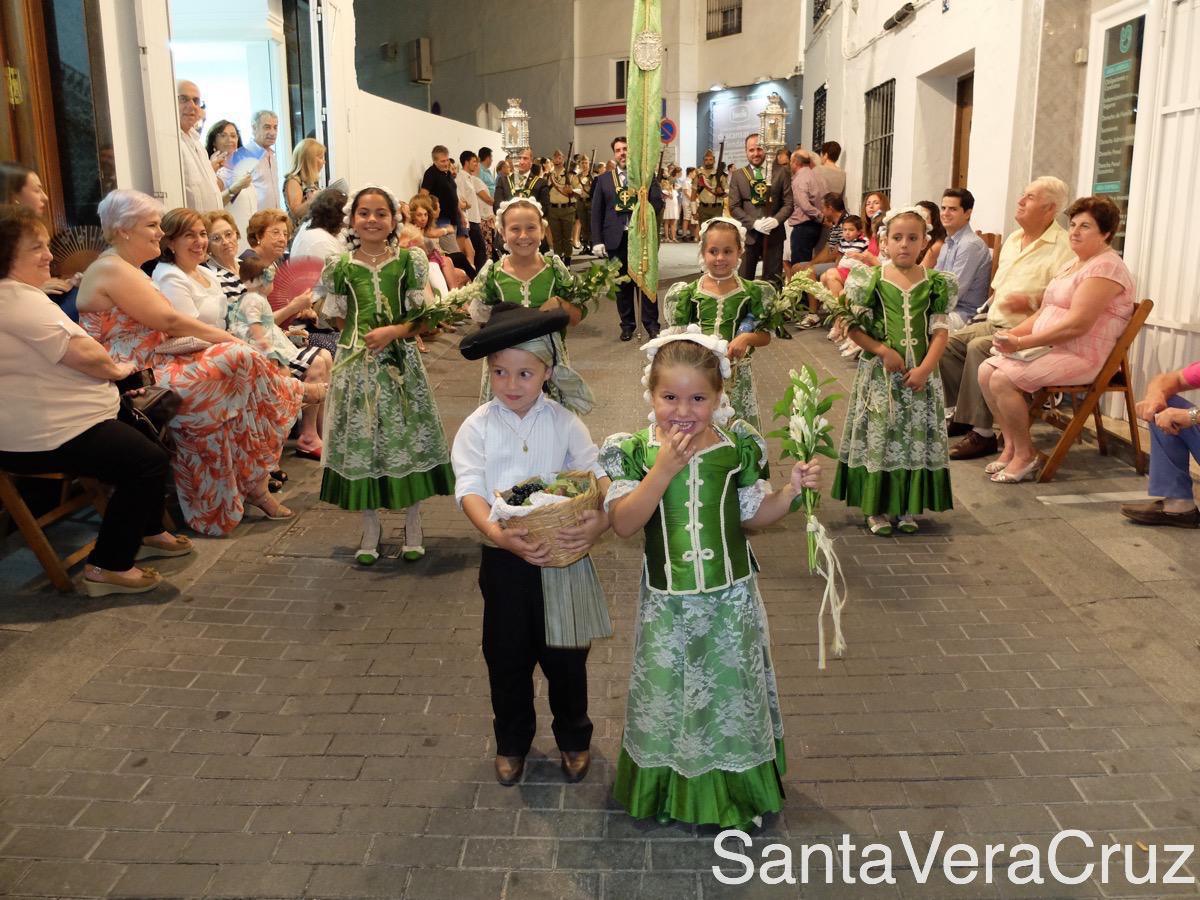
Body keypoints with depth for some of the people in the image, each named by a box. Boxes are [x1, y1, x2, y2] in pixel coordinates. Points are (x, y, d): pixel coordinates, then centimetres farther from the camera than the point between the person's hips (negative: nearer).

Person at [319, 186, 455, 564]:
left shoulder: (411, 262, -1)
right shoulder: (340, 269, 2)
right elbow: (338, 321, 11)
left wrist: (392, 331, -16)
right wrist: (361, 336, -2)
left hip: (401, 361, -1)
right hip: (356, 363, 1)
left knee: (407, 439, 5)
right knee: (361, 441, 5)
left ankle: (413, 527, 21)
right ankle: (370, 531, 20)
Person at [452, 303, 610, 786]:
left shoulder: (564, 422, -5)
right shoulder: (478, 427, -6)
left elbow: (598, 474, -13)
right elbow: (469, 489, -16)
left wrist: (601, 518, -34)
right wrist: (498, 534, -33)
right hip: (503, 556, 0)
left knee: (565, 653, 13)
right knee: (507, 655, 15)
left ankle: (573, 737, 37)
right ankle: (511, 742, 38)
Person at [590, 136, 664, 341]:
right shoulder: (604, 179, 9)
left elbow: (657, 201, -2)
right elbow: (596, 212, 6)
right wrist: (597, 241, -2)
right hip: (616, 238, 1)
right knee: (622, 283, 6)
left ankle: (651, 323, 8)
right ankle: (627, 324, 15)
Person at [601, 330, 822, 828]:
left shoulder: (737, 448, -5)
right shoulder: (637, 452, -8)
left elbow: (752, 514, 8)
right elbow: (622, 523, -18)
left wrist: (790, 491, -9)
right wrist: (664, 469, -25)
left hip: (730, 599, 1)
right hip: (667, 601, -1)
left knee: (731, 691, 15)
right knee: (668, 697, 14)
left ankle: (736, 790, 37)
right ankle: (671, 787, 38)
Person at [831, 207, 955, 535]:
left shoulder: (936, 284, 3)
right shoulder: (871, 279, -1)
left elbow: (940, 332, 0)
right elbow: (853, 326, -3)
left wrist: (924, 368, -13)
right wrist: (883, 350, -14)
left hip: (920, 374, 2)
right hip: (879, 372, -1)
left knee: (917, 438, 6)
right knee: (877, 436, 2)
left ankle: (909, 507, 19)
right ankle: (876, 508, 12)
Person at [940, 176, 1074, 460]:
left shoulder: (1062, 247, -12)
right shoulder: (1013, 240, 17)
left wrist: (1031, 302, -30)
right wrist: (987, 310, 16)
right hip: (993, 322, 9)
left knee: (978, 347, -31)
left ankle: (982, 433, -25)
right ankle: (960, 413, 4)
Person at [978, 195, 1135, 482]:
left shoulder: (1106, 267, -13)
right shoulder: (1073, 264, 19)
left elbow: (1077, 325, -23)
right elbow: (1044, 312, 18)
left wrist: (1022, 343, -22)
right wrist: (1014, 332, -1)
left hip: (1080, 357, -10)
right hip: (1050, 349, 10)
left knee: (1002, 380, -24)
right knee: (986, 370, -4)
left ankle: (1025, 455, -7)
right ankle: (1011, 445, 2)